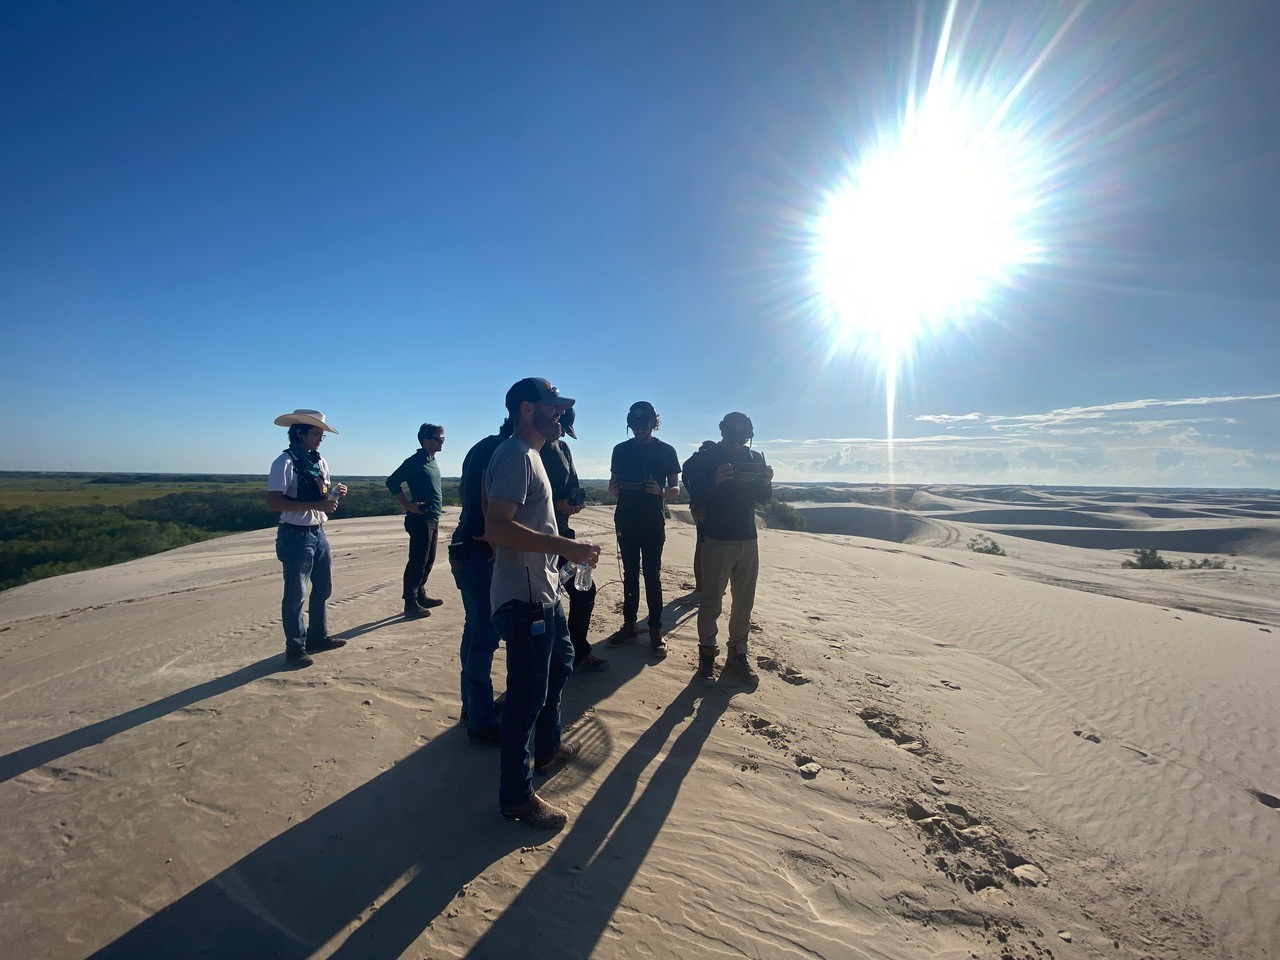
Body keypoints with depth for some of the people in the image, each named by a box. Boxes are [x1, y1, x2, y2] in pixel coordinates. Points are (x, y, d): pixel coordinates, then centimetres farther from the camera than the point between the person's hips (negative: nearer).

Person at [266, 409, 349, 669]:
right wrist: (316, 505, -28)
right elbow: (273, 502, -22)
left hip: (318, 534, 8)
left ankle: (318, 637, 33)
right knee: (296, 595, 2)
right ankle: (295, 648, 16)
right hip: (296, 537, -8)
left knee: (323, 587, 17)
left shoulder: (320, 461, 9)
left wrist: (335, 493, -5)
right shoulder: (285, 462, -14)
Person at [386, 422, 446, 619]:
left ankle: (421, 596, 28)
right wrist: (408, 505, -17)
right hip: (420, 519, -9)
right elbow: (392, 482, -16)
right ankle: (411, 604, 0)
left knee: (428, 560, 16)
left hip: (433, 519, 9)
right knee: (418, 562, -6)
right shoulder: (415, 461, -12)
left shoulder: (432, 461, 15)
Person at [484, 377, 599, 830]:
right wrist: (566, 547, -30)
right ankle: (516, 796, 19)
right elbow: (497, 528, -29)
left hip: (544, 592, 11)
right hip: (524, 598, -11)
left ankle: (547, 749, 46)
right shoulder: (515, 455, -18)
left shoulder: (530, 454, 14)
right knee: (527, 696, 1)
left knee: (559, 666, 25)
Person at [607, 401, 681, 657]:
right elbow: (613, 485, 12)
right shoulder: (621, 450, 8)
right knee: (630, 574, 10)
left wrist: (660, 491, -21)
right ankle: (629, 624, 19)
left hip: (653, 522, -3)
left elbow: (675, 490, 1)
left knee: (652, 576, -1)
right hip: (626, 521, 3)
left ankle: (656, 631, 5)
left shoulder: (666, 451, 2)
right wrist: (614, 488, -12)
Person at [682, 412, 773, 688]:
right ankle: (707, 657, 13)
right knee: (711, 602, 0)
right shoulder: (705, 459, -6)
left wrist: (766, 483, -10)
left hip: (748, 540, 5)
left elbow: (763, 499, 10)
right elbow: (697, 496, -12)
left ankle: (738, 655, 22)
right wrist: (716, 480, -28)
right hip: (717, 540, -4)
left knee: (744, 602, 10)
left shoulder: (756, 458, 6)